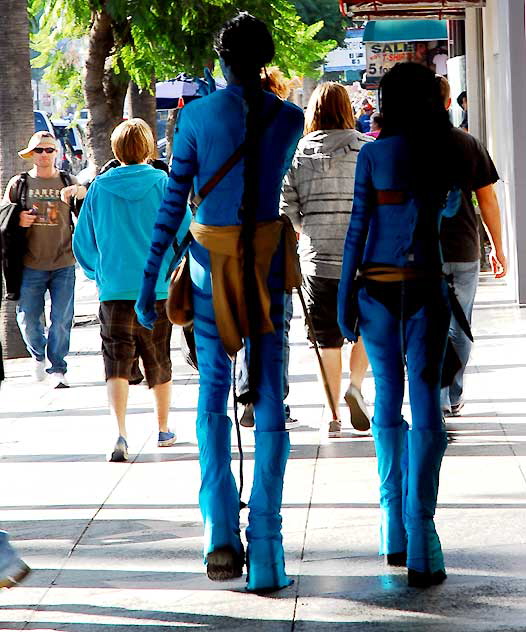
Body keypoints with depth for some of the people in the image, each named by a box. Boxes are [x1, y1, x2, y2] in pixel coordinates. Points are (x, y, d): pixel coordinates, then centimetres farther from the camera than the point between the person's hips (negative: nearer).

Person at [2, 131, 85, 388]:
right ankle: (38, 355, 31)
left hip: (63, 263, 0)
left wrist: (82, 195, -15)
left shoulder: (69, 182, 8)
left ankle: (57, 369, 11)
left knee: (61, 320, -3)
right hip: (31, 265, 0)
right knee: (28, 320, 3)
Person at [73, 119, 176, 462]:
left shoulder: (99, 187, 1)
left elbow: (82, 242, 8)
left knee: (117, 363, -1)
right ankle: (164, 430, 29)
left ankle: (121, 434, -20)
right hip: (158, 289, 0)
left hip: (114, 289, 0)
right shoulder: (164, 184, -4)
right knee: (159, 360, 15)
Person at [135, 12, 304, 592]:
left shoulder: (196, 115, -4)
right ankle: (265, 545, 0)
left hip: (211, 253, 0)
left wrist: (150, 277, 0)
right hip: (268, 252, 1)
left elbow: (173, 201, -4)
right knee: (269, 396, 3)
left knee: (212, 391, 10)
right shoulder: (289, 118, 0)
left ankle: (220, 529, -5)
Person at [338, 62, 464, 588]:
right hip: (425, 287, 0)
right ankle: (421, 546, -11)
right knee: (425, 403, -3)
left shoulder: (373, 154, -3)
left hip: (376, 285, 0)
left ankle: (395, 533, 16)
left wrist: (344, 297, 1)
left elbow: (358, 228, -3)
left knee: (387, 399, 12)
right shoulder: (447, 155, 1)